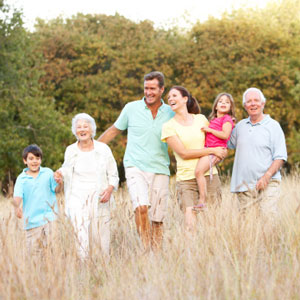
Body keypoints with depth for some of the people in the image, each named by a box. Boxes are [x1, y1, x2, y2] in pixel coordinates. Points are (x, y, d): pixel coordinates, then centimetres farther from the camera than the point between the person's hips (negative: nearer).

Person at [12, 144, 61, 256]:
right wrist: (16, 207, -32)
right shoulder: (21, 178, 2)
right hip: (32, 220, 1)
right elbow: (17, 196, -10)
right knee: (34, 252, 4)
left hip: (49, 216, -1)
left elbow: (56, 189, -1)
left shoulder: (48, 172, 4)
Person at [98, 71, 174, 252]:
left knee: (157, 219, 3)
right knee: (141, 206, -26)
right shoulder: (131, 108, 3)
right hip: (136, 167, -2)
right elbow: (114, 130, 17)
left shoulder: (170, 113, 6)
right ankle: (146, 250, -21)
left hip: (160, 170, 2)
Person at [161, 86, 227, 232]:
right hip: (186, 179, -3)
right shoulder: (169, 126, 2)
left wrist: (222, 151, 3)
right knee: (191, 224, -16)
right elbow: (184, 153, -6)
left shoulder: (201, 119, 11)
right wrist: (212, 150, -8)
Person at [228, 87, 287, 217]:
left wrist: (266, 176, -17)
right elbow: (227, 144, 27)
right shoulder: (240, 125, 15)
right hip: (244, 185, 4)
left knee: (268, 217, -18)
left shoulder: (273, 126, 1)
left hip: (267, 184, -4)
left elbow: (280, 157, -4)